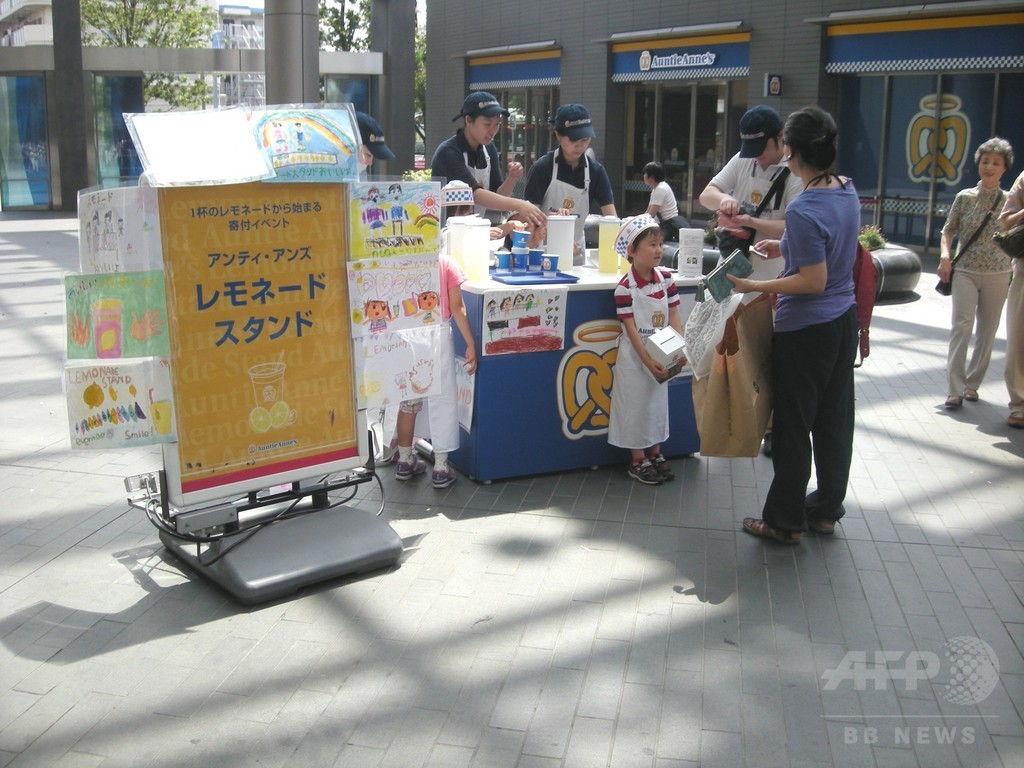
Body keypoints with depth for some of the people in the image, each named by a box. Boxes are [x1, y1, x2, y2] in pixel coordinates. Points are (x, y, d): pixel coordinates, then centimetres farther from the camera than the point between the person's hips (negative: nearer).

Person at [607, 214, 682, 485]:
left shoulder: (666, 280, -1)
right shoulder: (625, 288, -18)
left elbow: (674, 318, 1)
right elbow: (631, 329, -19)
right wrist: (648, 361, -23)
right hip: (635, 356, -6)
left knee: (658, 401, 16)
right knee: (635, 403, 4)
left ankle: (655, 454, 31)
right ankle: (638, 461, 17)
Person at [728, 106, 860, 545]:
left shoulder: (803, 210, -23)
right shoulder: (848, 191, 3)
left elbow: (814, 281, -22)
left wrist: (754, 286, -19)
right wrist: (786, 248, 14)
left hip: (804, 331, -9)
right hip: (844, 321, 9)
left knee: (793, 426, 4)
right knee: (834, 420, 16)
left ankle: (785, 520, 16)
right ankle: (826, 510, 30)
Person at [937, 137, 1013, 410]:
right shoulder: (965, 197, 3)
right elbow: (948, 230, 8)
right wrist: (945, 256, -8)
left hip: (997, 275, 1)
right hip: (965, 272, -1)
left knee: (987, 331, 6)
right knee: (962, 326, -12)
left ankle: (972, 383, 20)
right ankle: (954, 389, -12)